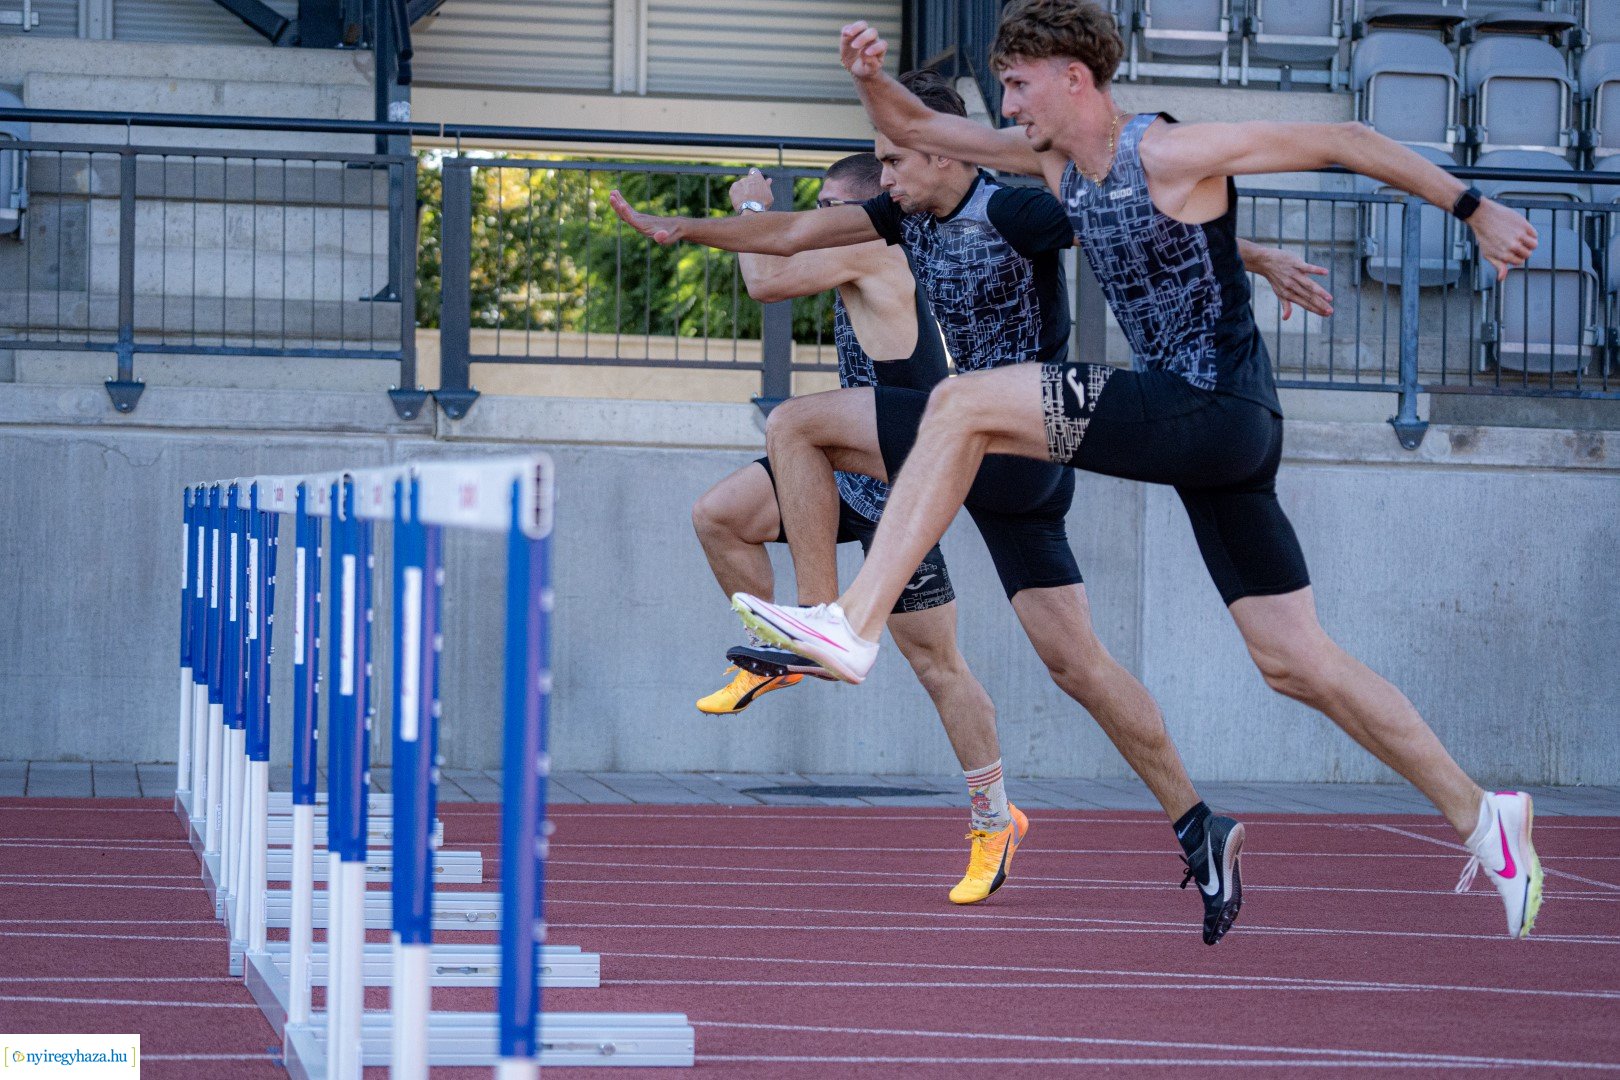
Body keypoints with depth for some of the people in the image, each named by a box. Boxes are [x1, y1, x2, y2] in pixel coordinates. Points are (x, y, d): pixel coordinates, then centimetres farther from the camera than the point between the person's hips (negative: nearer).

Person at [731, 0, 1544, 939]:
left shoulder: (1172, 154, -10)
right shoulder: (1055, 159, 14)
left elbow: (1343, 142, -4)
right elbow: (916, 130, 18)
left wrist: (1474, 209, -2)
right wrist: (873, 78, -4)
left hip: (1217, 411, -9)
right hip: (1194, 431, 9)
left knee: (961, 406, -14)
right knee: (1295, 663, 9)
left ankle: (853, 625, -16)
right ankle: (1479, 814, 14)